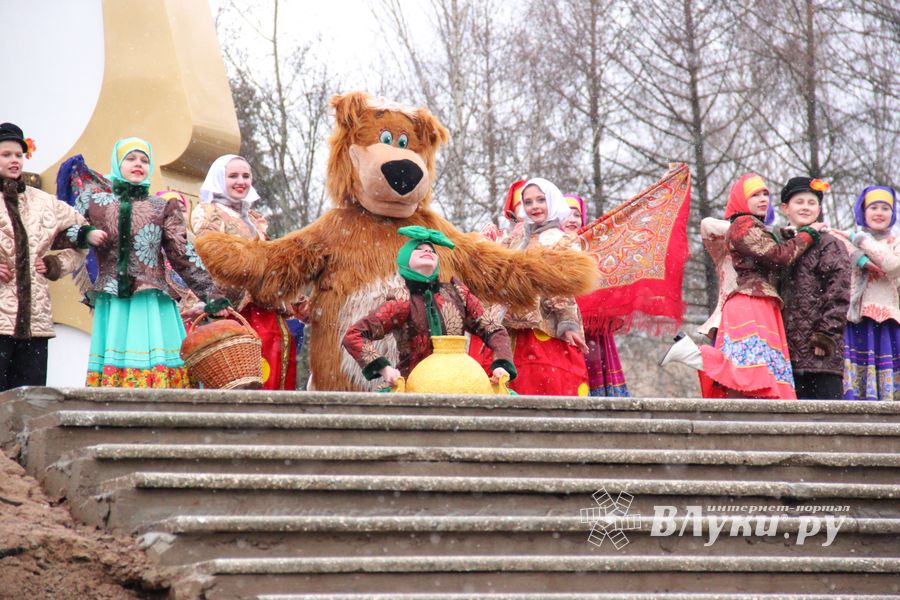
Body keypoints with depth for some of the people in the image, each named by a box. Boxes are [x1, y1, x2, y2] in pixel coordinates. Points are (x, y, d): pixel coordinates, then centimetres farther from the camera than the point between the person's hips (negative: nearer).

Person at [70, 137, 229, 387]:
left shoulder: (164, 207, 10)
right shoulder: (95, 202, 10)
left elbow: (184, 256, 8)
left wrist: (212, 297, 2)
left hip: (153, 307, 0)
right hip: (112, 307, 0)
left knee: (158, 369, -9)